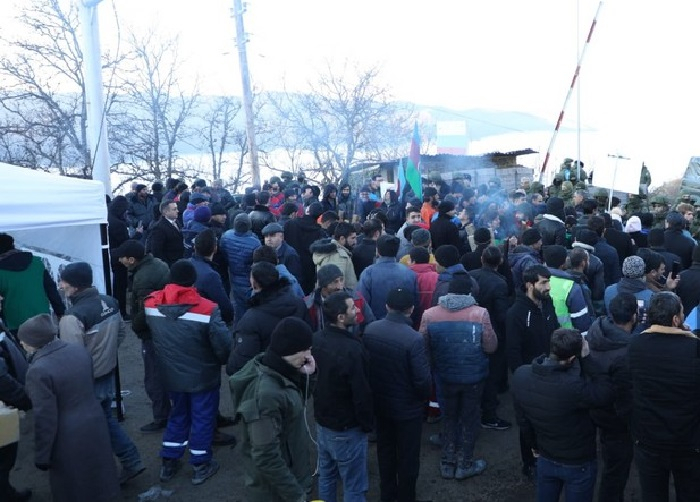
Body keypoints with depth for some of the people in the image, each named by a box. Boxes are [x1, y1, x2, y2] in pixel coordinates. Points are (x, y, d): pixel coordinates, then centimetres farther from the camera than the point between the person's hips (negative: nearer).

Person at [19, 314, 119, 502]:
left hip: (68, 439, -7)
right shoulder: (79, 350, -4)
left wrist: (41, 456, -9)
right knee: (96, 474, 26)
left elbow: (45, 419, -20)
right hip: (94, 421, 7)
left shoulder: (39, 370, -25)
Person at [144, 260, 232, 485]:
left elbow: (150, 335, 5)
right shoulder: (206, 309, -26)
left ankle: (168, 462, 34)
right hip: (202, 376, -5)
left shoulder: (151, 303, -9)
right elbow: (224, 346, -21)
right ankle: (201, 466, 28)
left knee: (178, 414, 25)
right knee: (202, 418, 14)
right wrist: (221, 361, 1)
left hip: (171, 375, 5)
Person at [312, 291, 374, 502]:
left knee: (326, 476, 23)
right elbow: (361, 392, -22)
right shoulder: (352, 349, -29)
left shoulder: (316, 339, -4)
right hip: (347, 428, -8)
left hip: (322, 421, 8)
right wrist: (367, 423, -7)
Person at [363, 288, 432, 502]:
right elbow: (423, 379, -23)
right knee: (407, 455, 15)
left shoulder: (370, 330, -11)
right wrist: (425, 396, -1)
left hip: (379, 402, 5)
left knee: (385, 448, 24)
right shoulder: (414, 339, -28)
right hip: (407, 406, -5)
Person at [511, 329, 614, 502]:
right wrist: (585, 360, -20)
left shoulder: (520, 375, -17)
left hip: (545, 460, 5)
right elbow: (606, 394, -20)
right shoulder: (572, 386, -38)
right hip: (578, 464, -4)